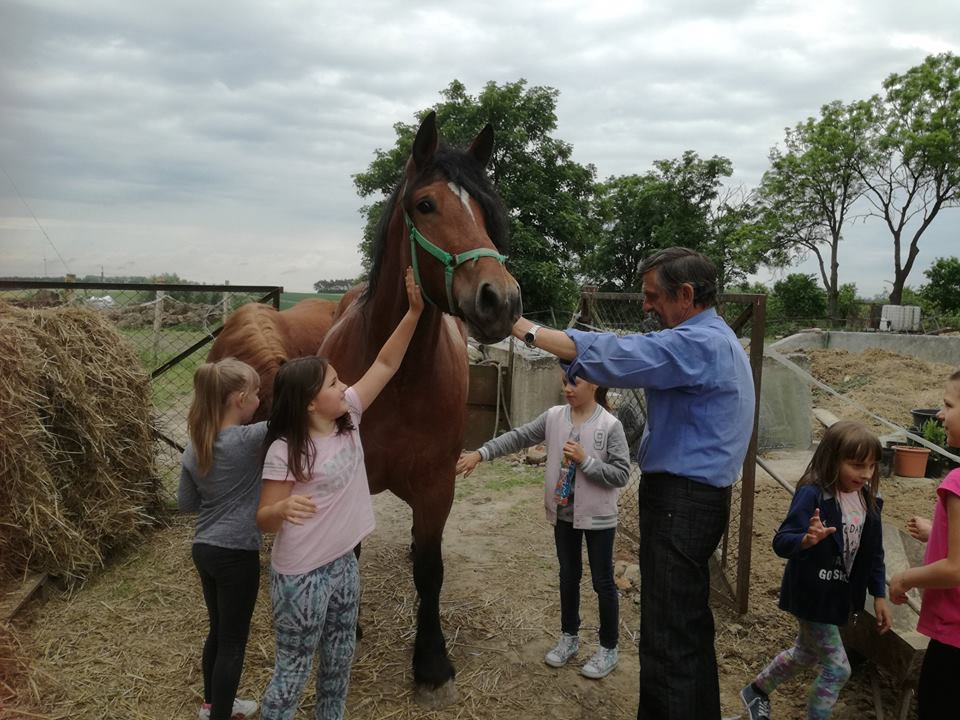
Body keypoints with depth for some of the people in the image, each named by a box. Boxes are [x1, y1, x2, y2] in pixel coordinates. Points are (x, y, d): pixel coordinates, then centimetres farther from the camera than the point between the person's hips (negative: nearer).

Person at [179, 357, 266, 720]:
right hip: (237, 555, -8)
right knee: (233, 641, 8)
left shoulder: (193, 448, 1)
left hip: (203, 550, 8)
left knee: (218, 631, 24)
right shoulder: (249, 440, -21)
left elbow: (186, 503, 10)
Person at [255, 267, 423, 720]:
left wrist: (414, 312, -10)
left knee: (339, 662, 22)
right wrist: (285, 508, -39)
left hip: (343, 563, 7)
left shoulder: (347, 419, -4)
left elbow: (385, 364, -2)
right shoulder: (286, 451, -21)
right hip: (301, 575, -7)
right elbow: (264, 519, -15)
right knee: (293, 671, 10)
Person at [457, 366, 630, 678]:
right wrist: (479, 454, -13)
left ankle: (609, 648, 27)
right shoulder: (553, 417, -4)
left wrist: (585, 461, -26)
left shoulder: (610, 426, -16)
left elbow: (621, 474, -16)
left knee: (602, 582, 10)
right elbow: (517, 437, -5)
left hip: (597, 517, -4)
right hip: (563, 513, 4)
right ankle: (569, 637, 37)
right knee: (568, 576, 19)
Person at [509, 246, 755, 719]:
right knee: (689, 626, 22)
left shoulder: (698, 344, -19)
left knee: (668, 638, -3)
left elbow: (613, 356, -28)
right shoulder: (714, 339, 16)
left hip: (681, 502, -11)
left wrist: (527, 330, -24)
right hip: (691, 497, 11)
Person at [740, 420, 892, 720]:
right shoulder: (812, 495, -25)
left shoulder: (868, 501, -2)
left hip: (839, 595, 8)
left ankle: (756, 691, 46)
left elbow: (874, 553, 9)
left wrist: (879, 595, 8)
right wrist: (806, 540, -52)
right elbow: (781, 542, -32)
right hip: (812, 595, -8)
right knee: (837, 667, 0)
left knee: (806, 653, 24)